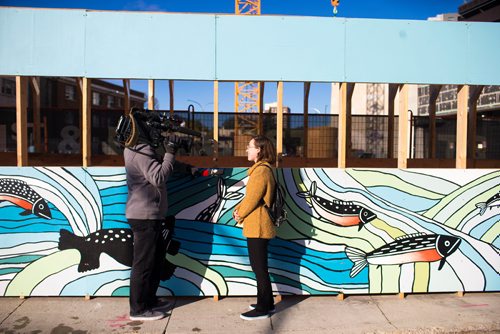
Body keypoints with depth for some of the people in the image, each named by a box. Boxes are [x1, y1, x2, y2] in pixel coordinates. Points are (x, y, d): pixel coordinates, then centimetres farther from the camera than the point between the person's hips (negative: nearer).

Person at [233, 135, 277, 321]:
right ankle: (267, 303, 30)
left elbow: (253, 198, -19)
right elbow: (250, 196, 18)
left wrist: (240, 214, -4)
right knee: (259, 266, 18)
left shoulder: (261, 171, -18)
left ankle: (263, 309, 13)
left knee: (259, 267, 0)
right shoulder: (261, 169, 15)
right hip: (257, 226, 10)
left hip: (258, 227, -10)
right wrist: (239, 209, 5)